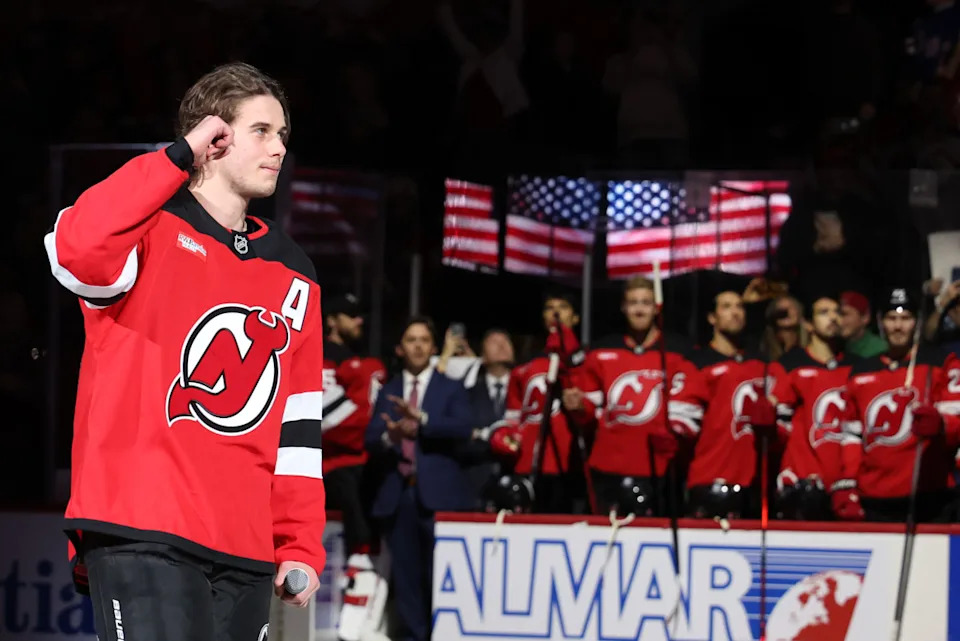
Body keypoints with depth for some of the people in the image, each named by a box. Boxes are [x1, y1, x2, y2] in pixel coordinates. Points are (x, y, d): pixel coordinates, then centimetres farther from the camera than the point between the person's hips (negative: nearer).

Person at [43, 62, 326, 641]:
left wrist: (301, 545, 11)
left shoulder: (294, 277, 19)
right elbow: (77, 250, -23)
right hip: (142, 532, -6)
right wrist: (179, 158, -14)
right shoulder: (153, 230, 2)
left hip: (246, 551, 6)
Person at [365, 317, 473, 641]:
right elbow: (370, 440, 3)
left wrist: (421, 419, -21)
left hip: (439, 493, -3)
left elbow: (462, 429, -9)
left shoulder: (451, 389, 9)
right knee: (405, 573, 2)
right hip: (397, 493, 3)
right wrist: (388, 436, -20)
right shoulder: (387, 392, 15)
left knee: (440, 573, -6)